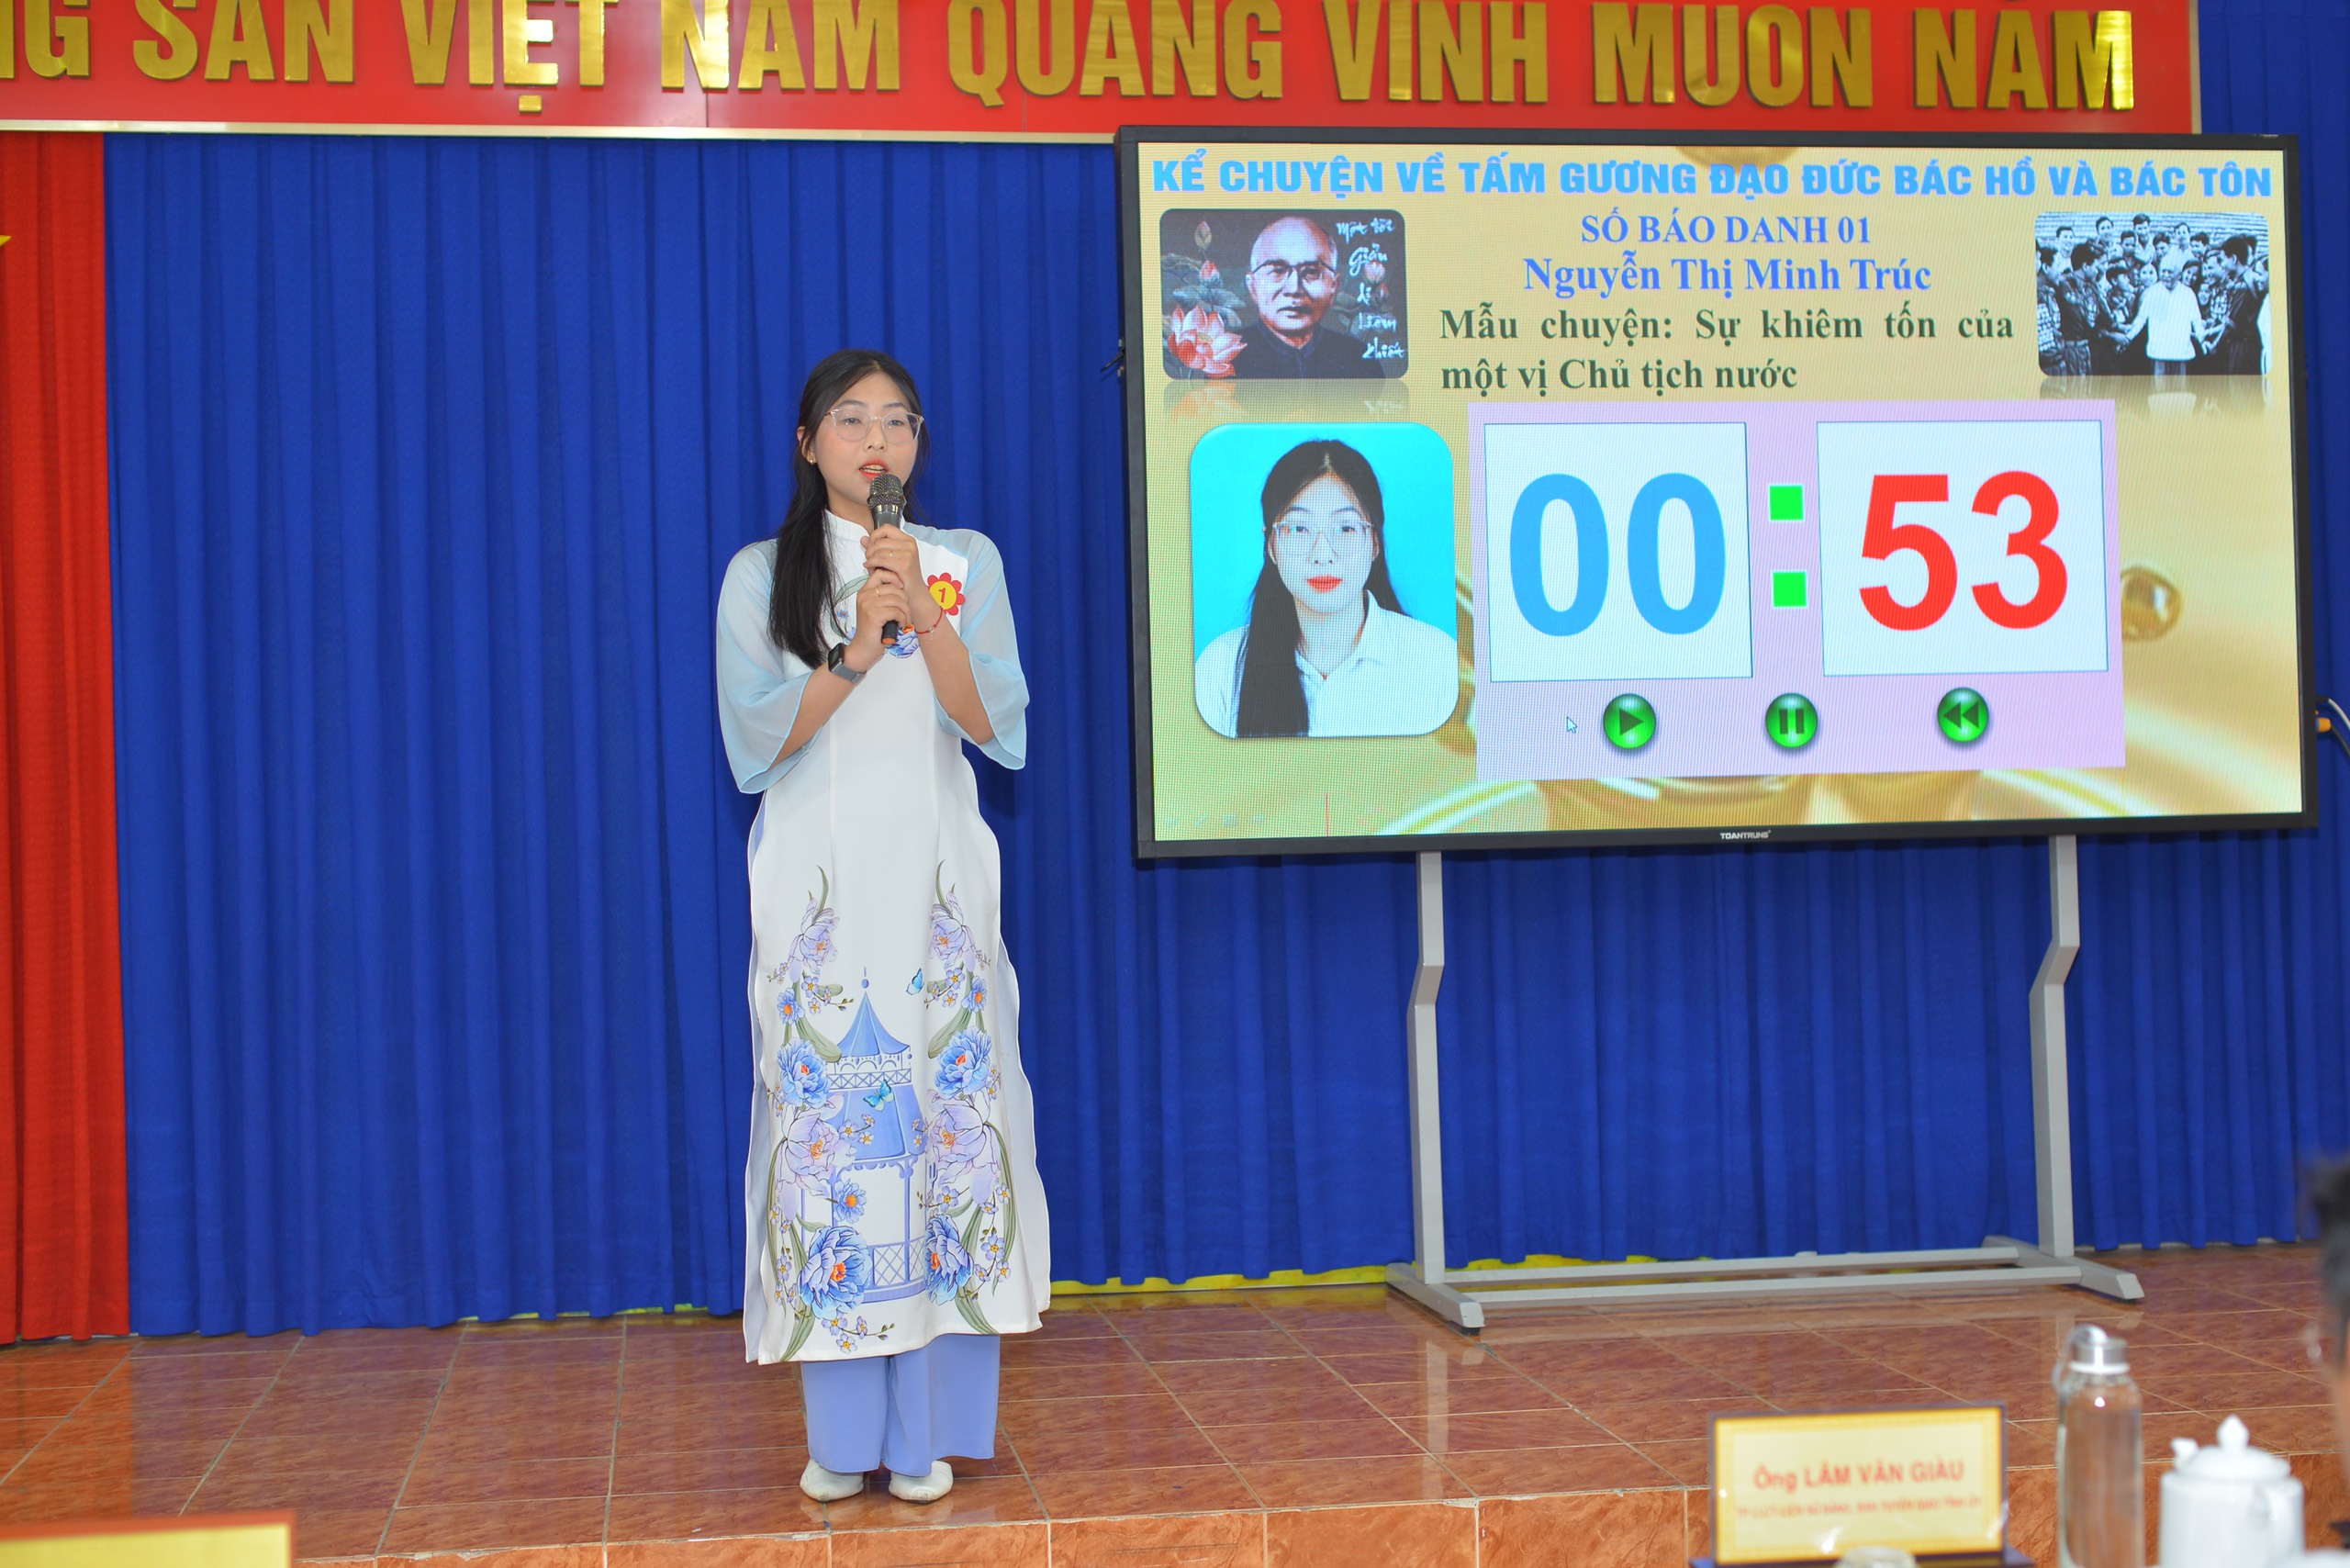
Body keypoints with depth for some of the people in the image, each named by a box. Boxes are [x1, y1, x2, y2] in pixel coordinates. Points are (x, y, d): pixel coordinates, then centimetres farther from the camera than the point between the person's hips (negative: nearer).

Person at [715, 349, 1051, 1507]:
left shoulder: (966, 563, 10)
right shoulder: (761, 575, 7)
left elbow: (997, 729, -1)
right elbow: (754, 743, -3)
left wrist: (925, 614, -15)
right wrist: (854, 653, -15)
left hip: (936, 879, 1)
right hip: (815, 885, -1)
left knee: (948, 1119, -5)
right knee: (826, 1132, -5)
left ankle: (929, 1432, 2)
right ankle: (841, 1437, 3)